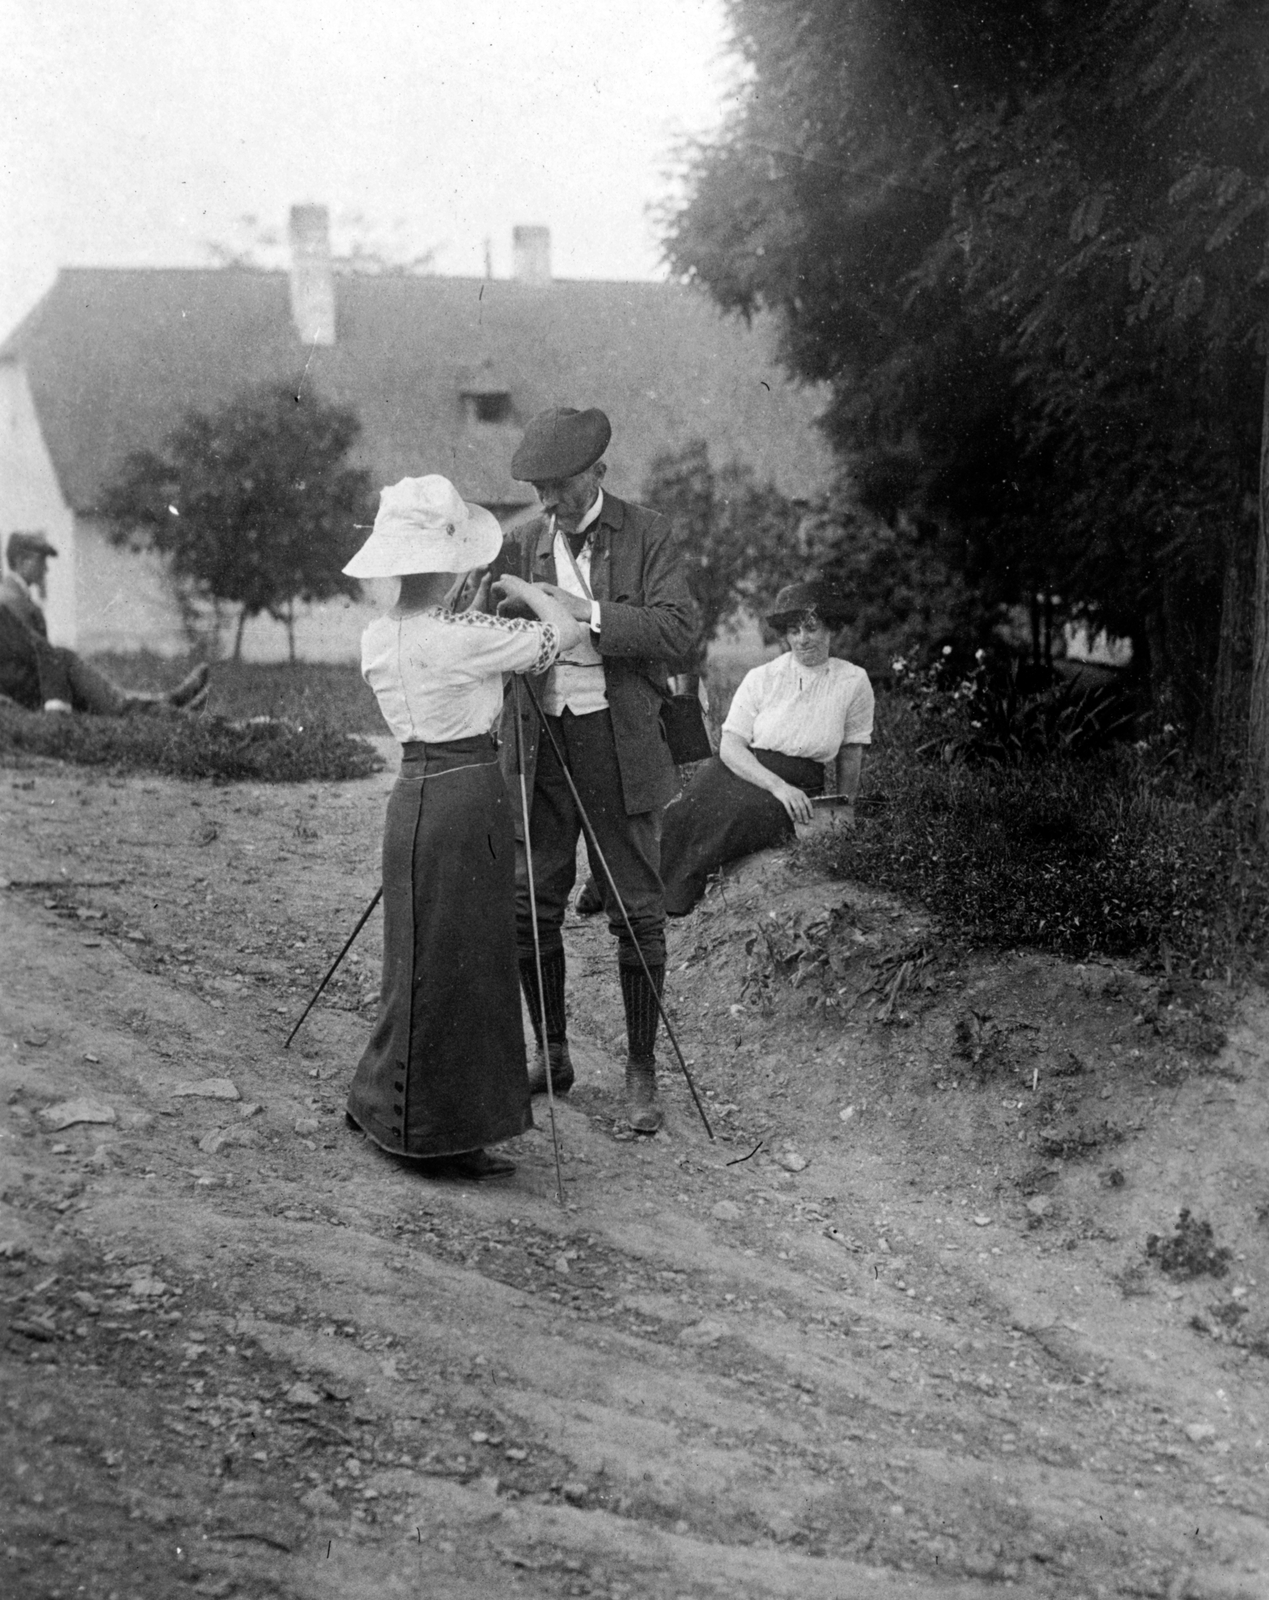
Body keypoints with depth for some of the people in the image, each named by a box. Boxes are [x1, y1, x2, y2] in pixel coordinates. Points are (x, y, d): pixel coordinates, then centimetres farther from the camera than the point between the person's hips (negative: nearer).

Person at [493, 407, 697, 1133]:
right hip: (539, 742, 4)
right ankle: (551, 1054, 24)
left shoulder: (648, 534, -1)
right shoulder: (522, 542, 9)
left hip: (620, 747, -3)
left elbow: (679, 629, -12)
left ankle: (642, 1072, 10)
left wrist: (586, 611, -20)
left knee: (637, 913, 0)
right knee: (530, 907, 7)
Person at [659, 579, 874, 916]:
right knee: (692, 809, -34)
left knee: (743, 812, -35)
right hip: (737, 771, 1)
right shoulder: (762, 678, 4)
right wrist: (777, 785, -17)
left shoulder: (853, 682, 4)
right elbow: (730, 746, -3)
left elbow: (850, 754, 14)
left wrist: (845, 808, 19)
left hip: (798, 790, -1)